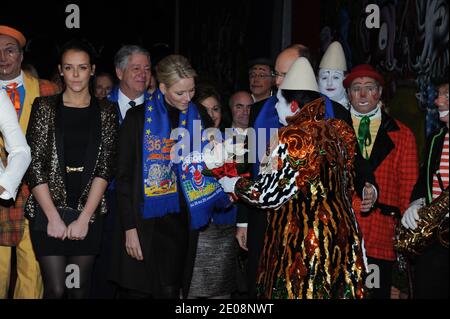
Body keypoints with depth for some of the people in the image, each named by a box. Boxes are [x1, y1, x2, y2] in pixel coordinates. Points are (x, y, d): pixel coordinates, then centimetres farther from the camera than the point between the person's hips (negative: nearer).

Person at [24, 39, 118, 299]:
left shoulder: (106, 112, 5)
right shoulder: (45, 107, 2)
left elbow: (105, 167, -1)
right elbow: (34, 164, -3)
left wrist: (84, 218, -8)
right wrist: (54, 217, -9)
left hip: (89, 214, 1)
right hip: (48, 212, -1)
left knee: (80, 289, 5)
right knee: (56, 289, -6)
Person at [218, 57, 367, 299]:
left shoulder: (293, 137, -16)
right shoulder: (336, 131, 6)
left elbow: (270, 193, -14)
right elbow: (345, 185, 13)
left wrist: (235, 185, 2)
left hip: (301, 244, -7)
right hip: (340, 238, 7)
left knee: (300, 291, 4)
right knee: (334, 288, 14)